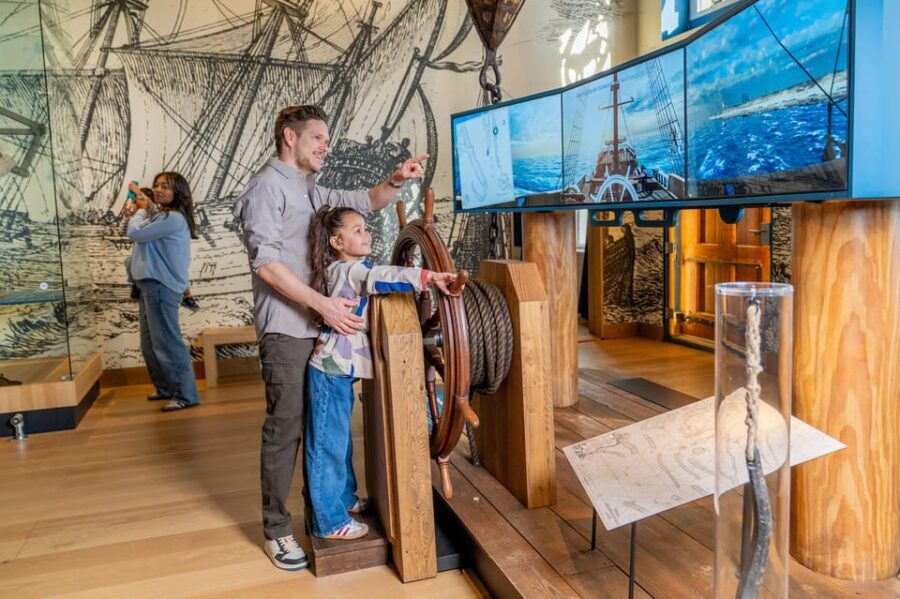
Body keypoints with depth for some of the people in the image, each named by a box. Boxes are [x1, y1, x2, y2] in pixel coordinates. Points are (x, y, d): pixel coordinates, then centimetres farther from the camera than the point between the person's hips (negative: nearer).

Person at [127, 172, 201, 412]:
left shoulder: (174, 218, -15)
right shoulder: (161, 216, 17)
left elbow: (135, 233, -12)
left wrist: (141, 210, 2)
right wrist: (141, 210, 10)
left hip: (161, 286, -11)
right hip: (149, 285, 11)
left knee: (167, 343, -9)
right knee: (150, 345, 16)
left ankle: (186, 395, -4)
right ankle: (166, 388, 28)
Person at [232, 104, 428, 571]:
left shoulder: (311, 191, 18)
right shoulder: (267, 187, -9)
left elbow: (365, 202, 21)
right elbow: (266, 263, -19)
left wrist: (396, 180, -1)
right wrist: (323, 304, -22)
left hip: (320, 326, 9)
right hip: (287, 330, -9)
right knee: (285, 428, -1)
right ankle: (276, 530, 13)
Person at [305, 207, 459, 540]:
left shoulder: (344, 270, 14)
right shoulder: (350, 270, -17)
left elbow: (375, 281, 28)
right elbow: (380, 278, -36)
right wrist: (428, 277, -46)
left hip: (339, 369, 10)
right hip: (332, 371, -10)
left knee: (340, 439, 21)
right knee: (329, 444, -1)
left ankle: (343, 498, 37)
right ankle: (329, 522, 10)